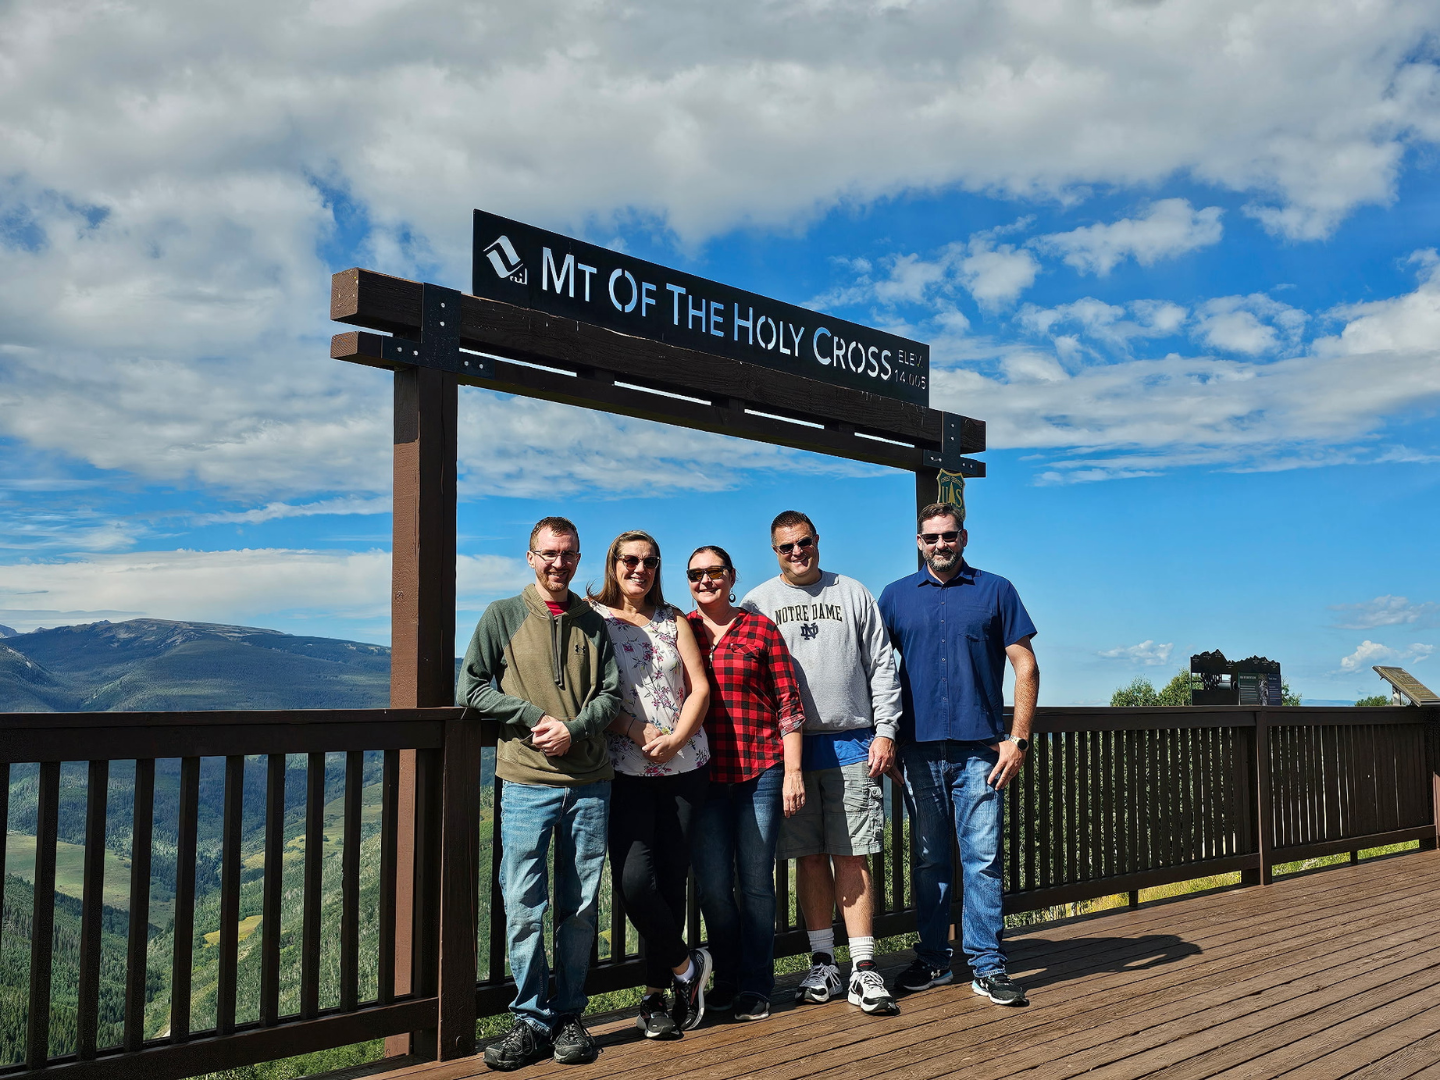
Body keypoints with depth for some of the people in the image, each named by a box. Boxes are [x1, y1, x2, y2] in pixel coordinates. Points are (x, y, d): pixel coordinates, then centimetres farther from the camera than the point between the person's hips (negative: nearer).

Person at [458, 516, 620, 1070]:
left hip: (589, 782, 2)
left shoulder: (592, 623, 11)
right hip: (527, 782, -2)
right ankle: (531, 1019, 8)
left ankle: (568, 1016, 17)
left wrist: (574, 730, -11)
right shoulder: (502, 617, 5)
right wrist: (536, 718, -10)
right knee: (523, 905, -3)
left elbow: (611, 693, 8)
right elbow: (472, 688, 1)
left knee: (581, 906, 6)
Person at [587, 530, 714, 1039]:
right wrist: (635, 731, -16)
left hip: (684, 764, 3)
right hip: (626, 768, -3)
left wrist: (677, 737, -9)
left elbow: (700, 687, 7)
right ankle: (686, 965, 9)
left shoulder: (672, 620, 13)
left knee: (671, 879, 4)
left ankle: (655, 995, 18)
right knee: (635, 880, -15)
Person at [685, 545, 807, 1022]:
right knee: (712, 884, 2)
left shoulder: (761, 629, 4)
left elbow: (789, 704, 3)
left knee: (755, 881, 3)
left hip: (760, 770, -1)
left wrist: (792, 772, -2)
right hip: (703, 774, 1)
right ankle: (727, 977, 22)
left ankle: (755, 986, 16)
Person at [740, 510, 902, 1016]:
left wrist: (885, 731, 0)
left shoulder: (852, 594, 10)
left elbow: (881, 666, 9)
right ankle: (823, 962, 16)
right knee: (810, 857, 5)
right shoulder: (756, 603, 9)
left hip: (852, 745, -1)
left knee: (852, 856, -2)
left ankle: (863, 969, 1)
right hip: (788, 746, 1)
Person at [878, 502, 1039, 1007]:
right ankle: (932, 961, 19)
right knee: (928, 860, 9)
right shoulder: (896, 596, 10)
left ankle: (987, 966, 6)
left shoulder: (995, 591, 6)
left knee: (983, 858, -3)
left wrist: (1018, 738, -4)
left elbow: (1025, 666, 4)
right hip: (920, 750, 2)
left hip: (980, 750, -2)